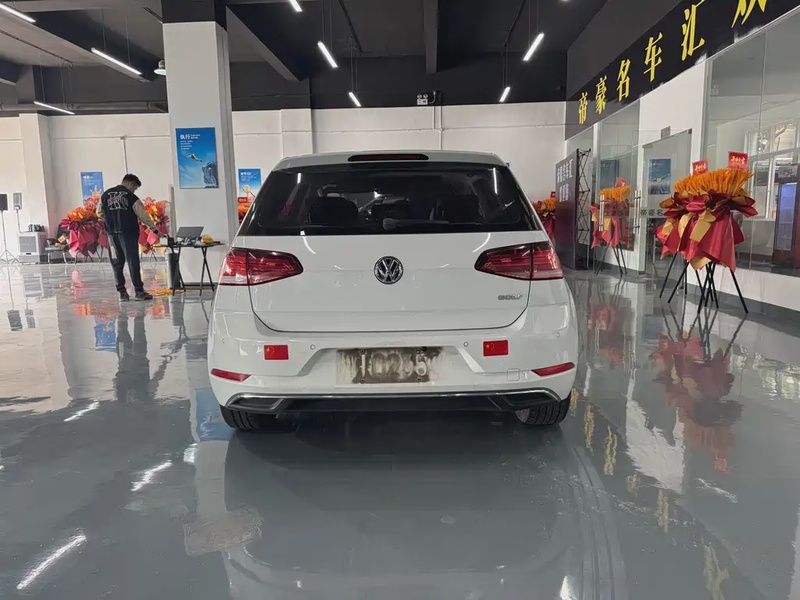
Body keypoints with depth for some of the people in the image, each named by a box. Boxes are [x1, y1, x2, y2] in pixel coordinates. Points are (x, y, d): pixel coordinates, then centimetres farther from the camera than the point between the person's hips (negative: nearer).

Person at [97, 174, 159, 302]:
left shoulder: (105, 195, 11)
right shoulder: (130, 196, -3)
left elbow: (99, 213, 15)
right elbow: (143, 215, -5)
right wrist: (155, 230, -1)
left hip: (112, 233, 4)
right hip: (128, 232, -4)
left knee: (117, 263, 9)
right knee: (133, 261, -3)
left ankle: (122, 292, 10)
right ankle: (139, 291, -4)